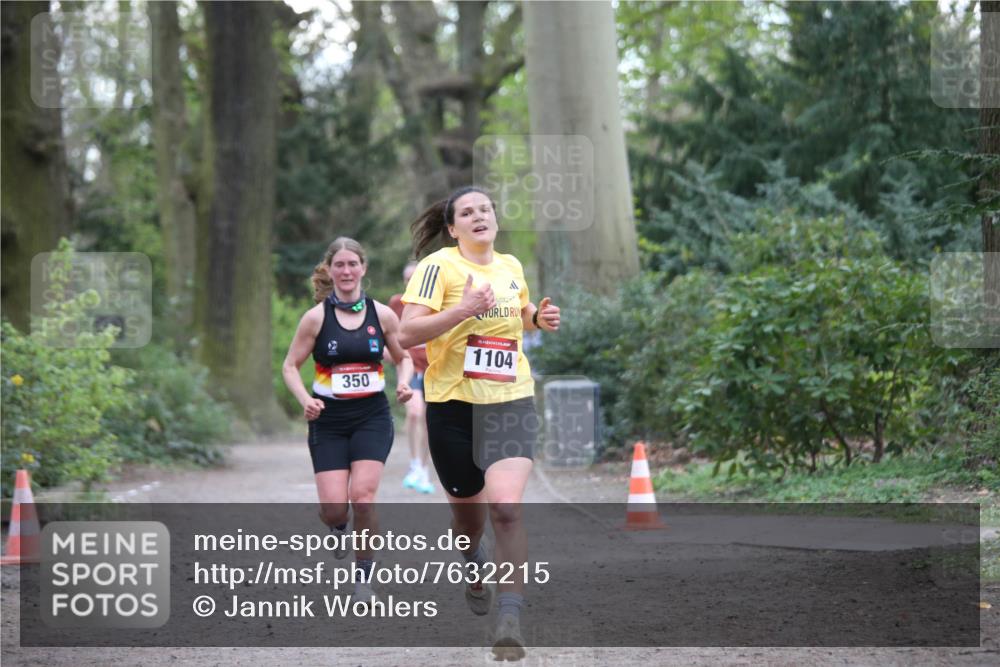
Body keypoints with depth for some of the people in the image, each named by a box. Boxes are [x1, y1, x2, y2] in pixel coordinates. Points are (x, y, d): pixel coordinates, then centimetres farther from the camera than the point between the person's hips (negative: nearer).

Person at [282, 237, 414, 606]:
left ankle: (364, 574, 1)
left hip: (372, 416, 0)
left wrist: (404, 383, -7)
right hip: (329, 420, 0)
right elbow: (290, 365, 2)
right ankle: (338, 526, 32)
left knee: (362, 496, -16)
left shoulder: (382, 314, 1)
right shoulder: (316, 317, -4)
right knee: (334, 506, -8)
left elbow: (404, 357, 14)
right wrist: (306, 400, -15)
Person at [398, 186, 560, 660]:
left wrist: (538, 318, 7)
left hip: (511, 402, 2)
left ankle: (510, 620, -16)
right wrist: (463, 309, -28)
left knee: (506, 509, -18)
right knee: (467, 508, 15)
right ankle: (475, 563, 51)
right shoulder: (438, 266, -9)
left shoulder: (511, 266, 8)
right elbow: (407, 335, -18)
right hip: (452, 405, -2)